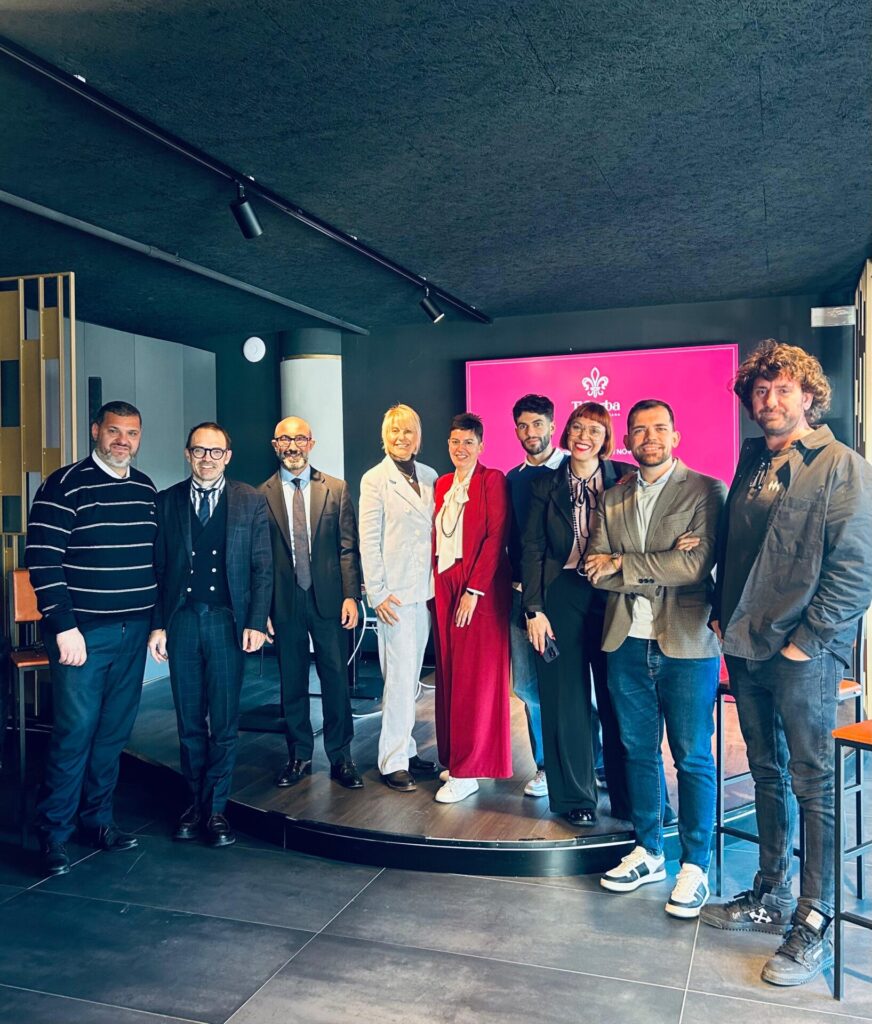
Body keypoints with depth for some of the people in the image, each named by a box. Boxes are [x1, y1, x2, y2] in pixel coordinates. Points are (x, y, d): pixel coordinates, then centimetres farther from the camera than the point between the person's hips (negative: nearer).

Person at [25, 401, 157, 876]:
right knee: (75, 732, -1)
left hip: (133, 630, 6)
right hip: (82, 631, -5)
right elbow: (43, 559, -12)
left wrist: (158, 620, 12)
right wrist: (64, 626, -16)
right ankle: (54, 833, 15)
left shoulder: (146, 489, 10)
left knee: (115, 731, 12)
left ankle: (96, 819, 27)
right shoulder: (65, 485, -8)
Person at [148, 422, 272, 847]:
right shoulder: (167, 501, 6)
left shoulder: (250, 501, 3)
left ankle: (215, 808, 16)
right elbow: (158, 568, 6)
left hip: (227, 621, -1)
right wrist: (157, 624, 1)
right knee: (189, 722, 10)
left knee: (224, 722, 2)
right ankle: (196, 802, 25)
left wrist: (256, 622, -7)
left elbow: (263, 568, 1)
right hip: (181, 621, 2)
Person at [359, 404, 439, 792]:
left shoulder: (429, 477, 9)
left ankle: (405, 748, 24)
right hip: (395, 592, -5)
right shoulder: (375, 479, -4)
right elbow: (368, 541, -6)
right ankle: (393, 761, 6)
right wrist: (377, 593, -10)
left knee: (411, 675, 13)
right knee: (400, 677, -4)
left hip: (425, 590, 5)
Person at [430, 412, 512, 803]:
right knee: (450, 673, 10)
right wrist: (437, 584, 3)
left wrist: (473, 590, -17)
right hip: (444, 585, 7)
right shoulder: (442, 484, 13)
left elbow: (496, 537, -13)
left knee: (476, 676, -2)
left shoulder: (492, 480, -6)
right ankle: (456, 758, 23)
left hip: (480, 588, -6)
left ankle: (467, 772, 5)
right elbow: (437, 538, 14)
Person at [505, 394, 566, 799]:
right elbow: (512, 536, 14)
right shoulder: (513, 478, 12)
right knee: (529, 685, 7)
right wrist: (520, 582, 4)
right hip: (524, 593, 4)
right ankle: (546, 766, 21)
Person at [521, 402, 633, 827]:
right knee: (566, 698, 6)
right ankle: (574, 796, 20)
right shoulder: (547, 485, 5)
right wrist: (534, 610, -3)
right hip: (562, 597, 1)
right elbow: (532, 549, 3)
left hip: (614, 596, 0)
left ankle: (627, 798, 19)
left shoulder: (625, 480, 2)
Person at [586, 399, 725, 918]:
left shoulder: (706, 491, -4)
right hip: (628, 643, 5)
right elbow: (597, 571, 0)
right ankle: (648, 852, 30)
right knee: (639, 752, 14)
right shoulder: (613, 499, 10)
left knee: (693, 758, 4)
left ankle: (695, 866, 19)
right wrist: (661, 570, -15)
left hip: (687, 643, -4)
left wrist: (623, 564, -10)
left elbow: (697, 563, -17)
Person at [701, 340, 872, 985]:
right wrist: (722, 612, 10)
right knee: (767, 772, 16)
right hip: (746, 647, 7)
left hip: (804, 654, -6)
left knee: (812, 781, 2)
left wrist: (807, 638, -15)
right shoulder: (751, 462, 13)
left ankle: (815, 926, 14)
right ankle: (771, 895, 31)